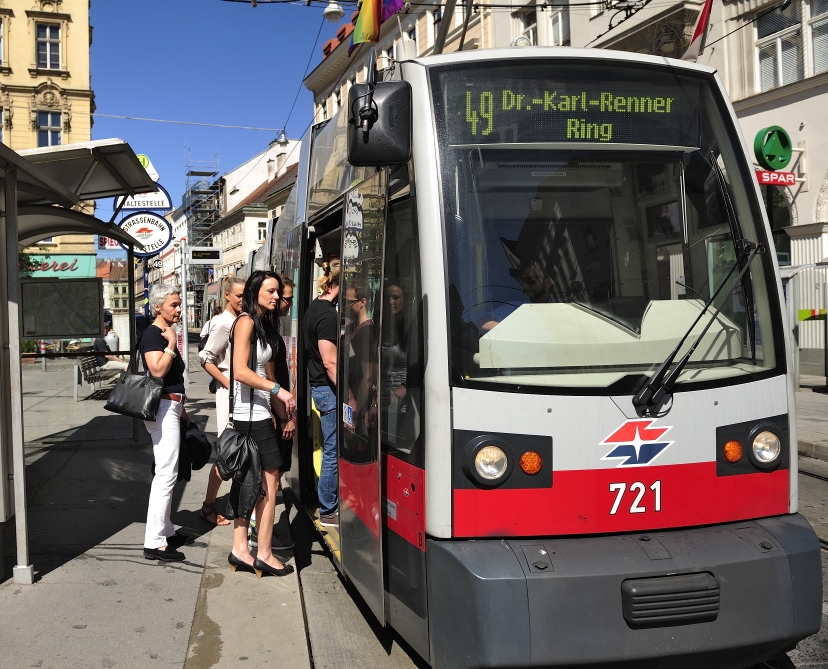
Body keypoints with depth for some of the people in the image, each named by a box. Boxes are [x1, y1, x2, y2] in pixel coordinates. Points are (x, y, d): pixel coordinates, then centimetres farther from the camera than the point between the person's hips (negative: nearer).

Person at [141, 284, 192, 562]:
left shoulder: (165, 334, 16)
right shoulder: (153, 334, -13)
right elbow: (158, 370, -27)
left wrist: (181, 410, 24)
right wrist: (171, 343, -21)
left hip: (171, 407, 10)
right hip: (162, 408, -10)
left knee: (166, 473, 15)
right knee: (166, 474, -9)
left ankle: (165, 531, 24)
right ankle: (155, 542, -5)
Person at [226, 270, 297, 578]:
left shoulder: (264, 324, 17)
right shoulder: (246, 322, -10)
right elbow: (241, 371, -20)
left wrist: (284, 413, 14)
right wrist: (279, 390, -21)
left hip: (259, 413, 9)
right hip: (252, 415, -9)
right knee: (269, 483, -5)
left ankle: (240, 550, 16)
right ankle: (264, 555, 3)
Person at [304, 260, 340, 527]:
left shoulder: (314, 308, 13)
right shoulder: (328, 315, -18)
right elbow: (330, 362, -22)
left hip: (318, 384, 10)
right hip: (328, 388, -10)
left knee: (331, 448, 16)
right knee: (333, 450, -2)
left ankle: (330, 504, 25)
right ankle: (328, 511, 7)